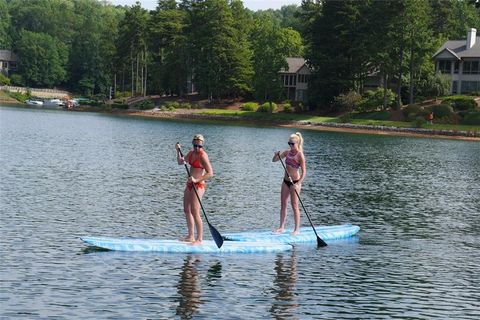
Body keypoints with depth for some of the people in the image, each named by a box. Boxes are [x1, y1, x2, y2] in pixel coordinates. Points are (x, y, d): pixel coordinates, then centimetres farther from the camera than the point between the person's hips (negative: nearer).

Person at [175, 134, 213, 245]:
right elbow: (181, 162, 20)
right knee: (186, 210, 17)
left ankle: (199, 239, -10)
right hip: (189, 184, 10)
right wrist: (178, 151, 4)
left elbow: (210, 173, -24)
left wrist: (197, 180, -31)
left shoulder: (203, 156, -17)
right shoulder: (192, 152, 8)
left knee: (195, 212, -13)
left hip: (198, 186, -10)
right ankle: (191, 236, 27)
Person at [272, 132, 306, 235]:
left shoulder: (300, 155, -14)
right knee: (283, 204, 9)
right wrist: (277, 155, -13)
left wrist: (298, 184, -27)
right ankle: (281, 227, 15)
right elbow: (274, 160, 9)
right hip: (286, 181, 7)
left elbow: (304, 172, -17)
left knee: (294, 205, -3)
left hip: (295, 182, -7)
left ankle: (297, 229, 4)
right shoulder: (287, 152, 5)